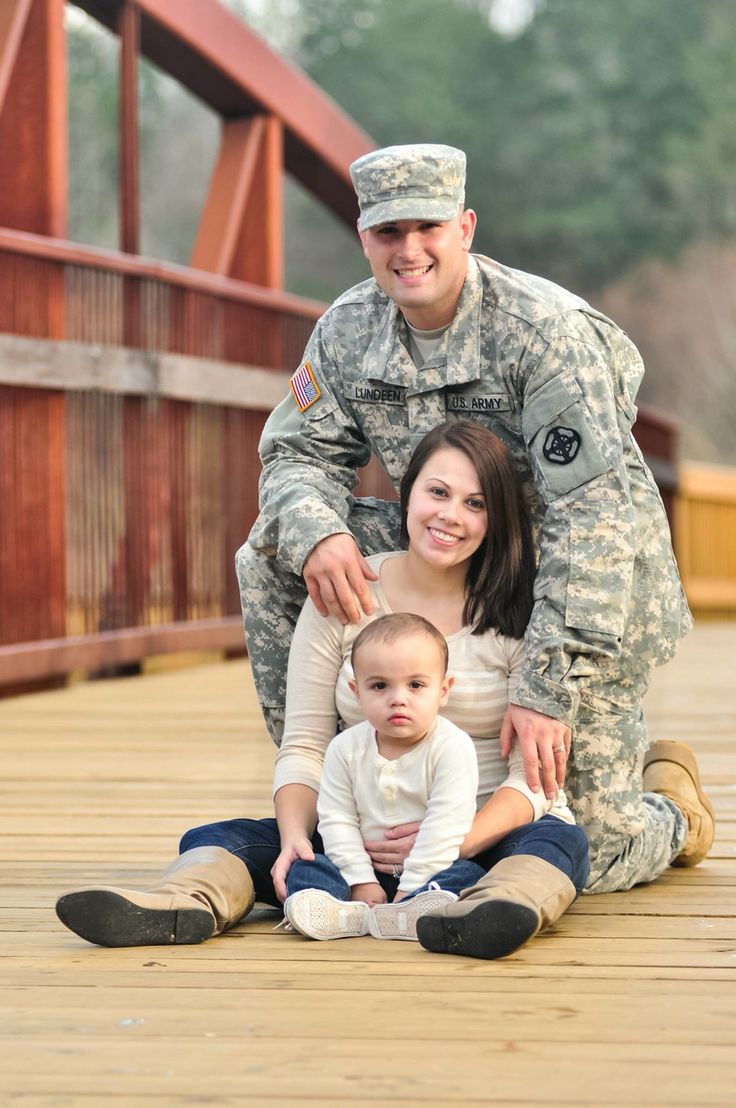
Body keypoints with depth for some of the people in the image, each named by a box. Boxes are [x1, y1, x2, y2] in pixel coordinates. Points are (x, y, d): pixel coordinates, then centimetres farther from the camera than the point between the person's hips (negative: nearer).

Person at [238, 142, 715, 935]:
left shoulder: (548, 333, -25)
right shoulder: (348, 330, -5)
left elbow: (592, 522, -28)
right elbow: (297, 453, 0)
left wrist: (549, 690, -33)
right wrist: (317, 532, -27)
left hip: (589, 591, -5)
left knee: (587, 854, -8)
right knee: (274, 551, -13)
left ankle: (667, 803, 29)